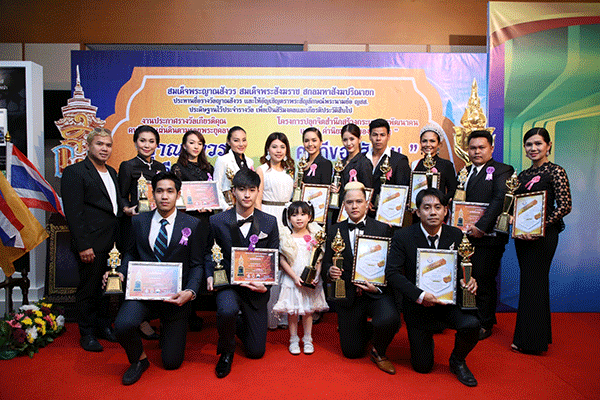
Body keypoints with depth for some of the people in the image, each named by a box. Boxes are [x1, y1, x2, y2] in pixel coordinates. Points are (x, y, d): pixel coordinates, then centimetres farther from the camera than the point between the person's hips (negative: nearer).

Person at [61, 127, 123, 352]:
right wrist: (83, 246, -16)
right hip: (92, 245, -6)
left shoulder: (112, 172, 17)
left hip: (112, 243, 7)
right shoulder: (74, 172, -7)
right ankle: (87, 334, 21)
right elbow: (73, 213, -12)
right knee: (88, 289, 6)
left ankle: (104, 326, 29)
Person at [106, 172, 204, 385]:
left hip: (176, 294, -1)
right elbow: (131, 253, 16)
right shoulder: (139, 221, 5)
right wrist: (121, 273, -4)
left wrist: (190, 292, -20)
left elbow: (197, 264, -3)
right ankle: (139, 360, 5)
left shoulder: (193, 225, -3)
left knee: (172, 362, 4)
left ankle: (166, 327, 39)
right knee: (123, 325, -31)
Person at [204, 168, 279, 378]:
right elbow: (206, 251, 10)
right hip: (227, 283, -1)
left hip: (256, 287, 2)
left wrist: (266, 284, -16)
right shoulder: (217, 221, -6)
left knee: (256, 351, 4)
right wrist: (209, 275, -6)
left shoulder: (269, 222, -3)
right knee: (227, 311, -37)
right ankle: (226, 352, -3)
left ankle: (238, 325, 39)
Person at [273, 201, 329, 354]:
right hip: (291, 279, -1)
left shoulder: (314, 236, 0)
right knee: (292, 311, 6)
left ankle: (307, 339, 24)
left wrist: (316, 276, -11)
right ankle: (293, 340, 22)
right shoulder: (286, 237, -4)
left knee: (308, 310, 10)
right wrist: (295, 277, -13)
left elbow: (320, 258, 1)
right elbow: (282, 260, -5)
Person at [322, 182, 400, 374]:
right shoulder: (334, 231, 4)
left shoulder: (382, 229, -1)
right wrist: (330, 271, -17)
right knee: (351, 352, 4)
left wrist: (377, 286, -20)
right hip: (347, 295, 2)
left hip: (376, 292, -1)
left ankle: (378, 352, 3)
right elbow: (326, 264, 7)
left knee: (388, 320, -32)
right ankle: (365, 328, 39)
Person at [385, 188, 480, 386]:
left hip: (450, 300, 2)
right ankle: (424, 338, 39)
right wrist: (420, 296, -27)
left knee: (471, 324, -29)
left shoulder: (456, 235, -4)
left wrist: (467, 280, -15)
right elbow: (392, 273, -17)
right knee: (422, 366, 2)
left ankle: (457, 361, 5)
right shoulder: (403, 237, -13)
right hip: (418, 304, -2)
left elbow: (461, 266, 8)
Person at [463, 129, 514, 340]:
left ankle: (485, 325, 17)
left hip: (488, 236, -5)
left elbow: (499, 200, -16)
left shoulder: (502, 171, -3)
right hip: (464, 234, 6)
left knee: (484, 280, 1)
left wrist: (480, 227, -23)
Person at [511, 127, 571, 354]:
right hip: (522, 235, 7)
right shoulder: (523, 175, 13)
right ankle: (526, 337, 25)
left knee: (534, 282, -2)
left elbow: (565, 206, -13)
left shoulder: (555, 172, -7)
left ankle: (532, 340, 10)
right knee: (528, 282, 12)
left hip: (543, 235, -7)